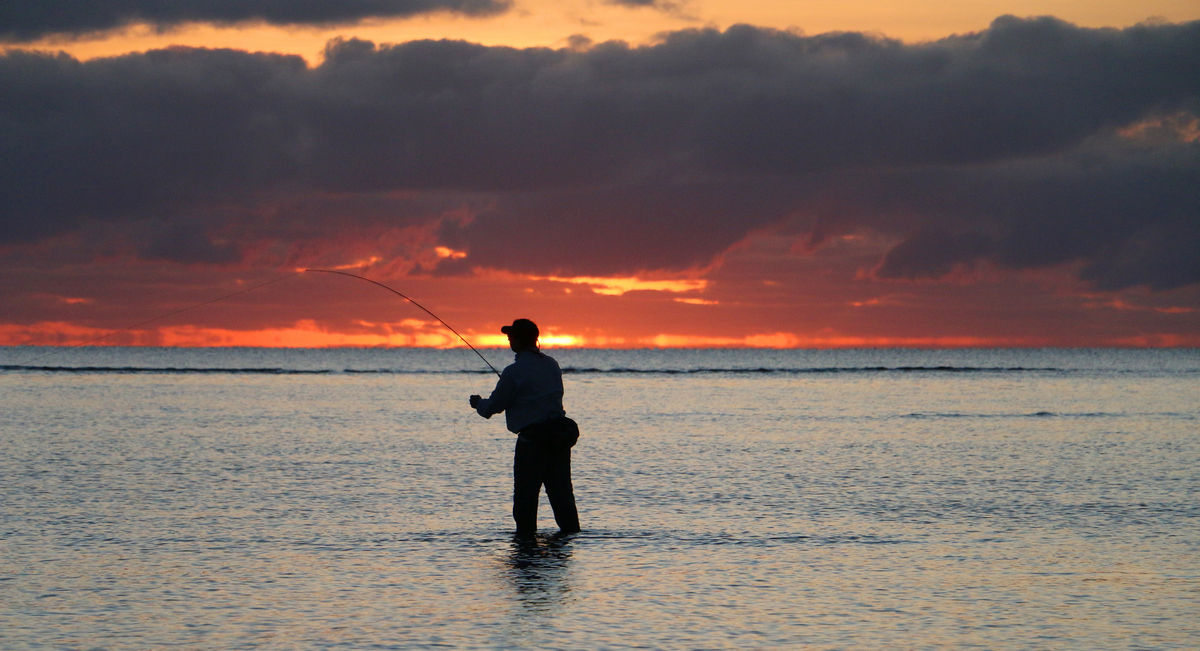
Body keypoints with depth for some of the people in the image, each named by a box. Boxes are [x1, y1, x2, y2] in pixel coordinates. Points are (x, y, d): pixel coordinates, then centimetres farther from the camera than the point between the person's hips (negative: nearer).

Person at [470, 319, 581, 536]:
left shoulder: (514, 372, -14)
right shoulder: (551, 364, 9)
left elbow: (492, 407, -6)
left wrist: (478, 403, 17)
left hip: (532, 438, -7)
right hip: (560, 434, 7)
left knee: (525, 493, 2)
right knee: (560, 488, 10)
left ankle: (526, 534, 4)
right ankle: (570, 529, 10)